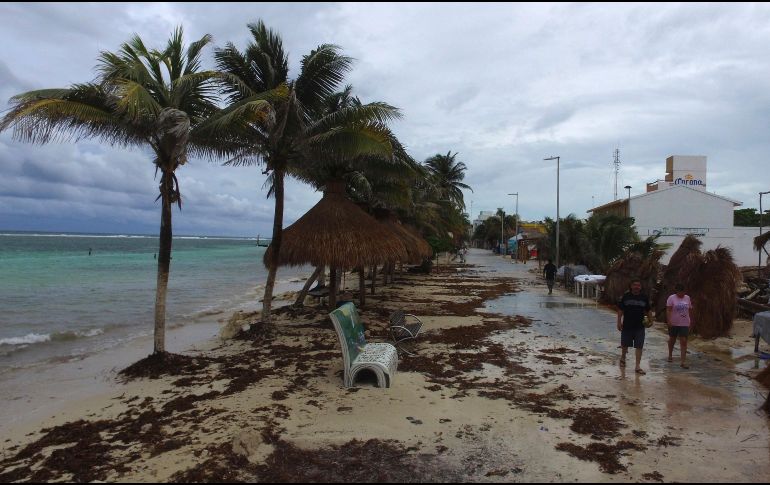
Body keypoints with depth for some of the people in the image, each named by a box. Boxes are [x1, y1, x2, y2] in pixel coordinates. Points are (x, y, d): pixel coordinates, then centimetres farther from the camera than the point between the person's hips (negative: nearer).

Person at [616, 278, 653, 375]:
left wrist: (650, 320, -3)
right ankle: (623, 357, 40)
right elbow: (620, 310, 0)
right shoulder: (625, 296, -2)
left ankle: (638, 366, 2)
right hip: (627, 326, -1)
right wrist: (619, 322, -5)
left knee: (639, 346, -3)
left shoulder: (644, 297, 4)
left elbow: (648, 311, 11)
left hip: (639, 327, 1)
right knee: (625, 345, 13)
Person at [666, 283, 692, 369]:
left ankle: (683, 361, -9)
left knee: (684, 341, -7)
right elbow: (668, 310, -12)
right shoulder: (672, 298, -6)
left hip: (684, 324, 2)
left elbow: (689, 310, 14)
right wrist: (669, 321, -21)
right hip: (674, 323, -2)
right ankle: (670, 355, 35)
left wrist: (690, 321, 12)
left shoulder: (687, 298, 7)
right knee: (672, 339, 15)